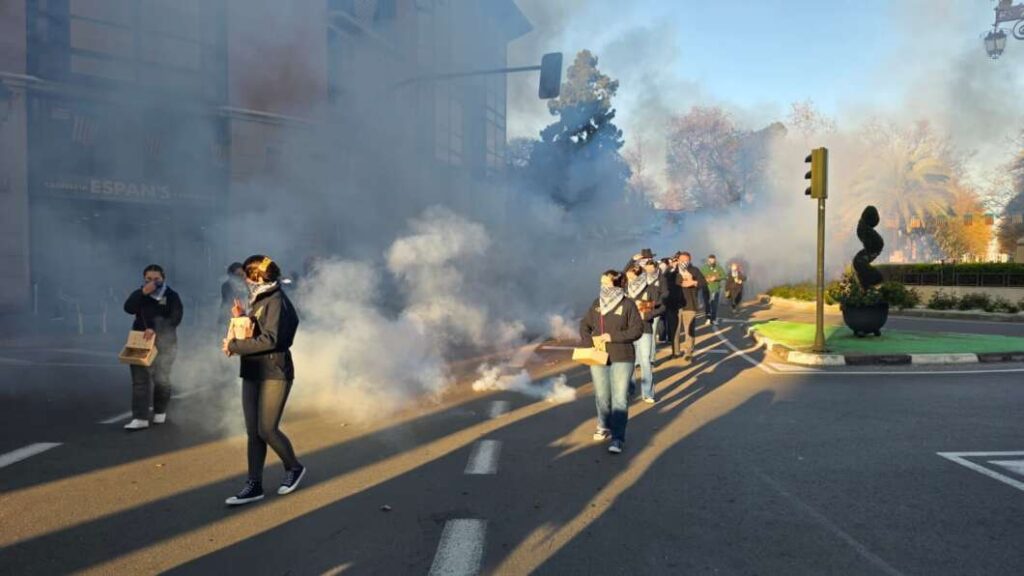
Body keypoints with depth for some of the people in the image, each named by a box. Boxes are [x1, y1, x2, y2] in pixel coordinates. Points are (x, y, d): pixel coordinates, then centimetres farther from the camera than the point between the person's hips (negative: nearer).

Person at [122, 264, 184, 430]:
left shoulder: (172, 296, -2)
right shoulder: (140, 294, 8)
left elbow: (175, 318, -16)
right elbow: (128, 308, -12)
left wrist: (156, 330, -29)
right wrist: (143, 293, -23)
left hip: (164, 343, -2)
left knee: (161, 379, 4)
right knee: (140, 380, -3)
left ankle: (160, 412, 27)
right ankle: (140, 418, -4)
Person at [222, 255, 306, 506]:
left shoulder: (277, 302, -13)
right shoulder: (259, 301, 15)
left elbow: (270, 339, -23)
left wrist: (234, 346, -17)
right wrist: (242, 318, 4)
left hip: (274, 374, -8)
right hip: (253, 373, 8)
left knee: (267, 430, -6)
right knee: (253, 432, 6)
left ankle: (294, 468, 18)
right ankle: (255, 485, 13)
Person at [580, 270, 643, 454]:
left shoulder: (627, 304, -7)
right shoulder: (596, 304, 6)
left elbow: (637, 329, -10)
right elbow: (584, 325, 12)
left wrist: (613, 336, -18)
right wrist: (589, 340, -7)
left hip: (622, 358, -4)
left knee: (620, 398, -5)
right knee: (601, 396, 16)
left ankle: (618, 438, -1)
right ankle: (604, 427, 36)